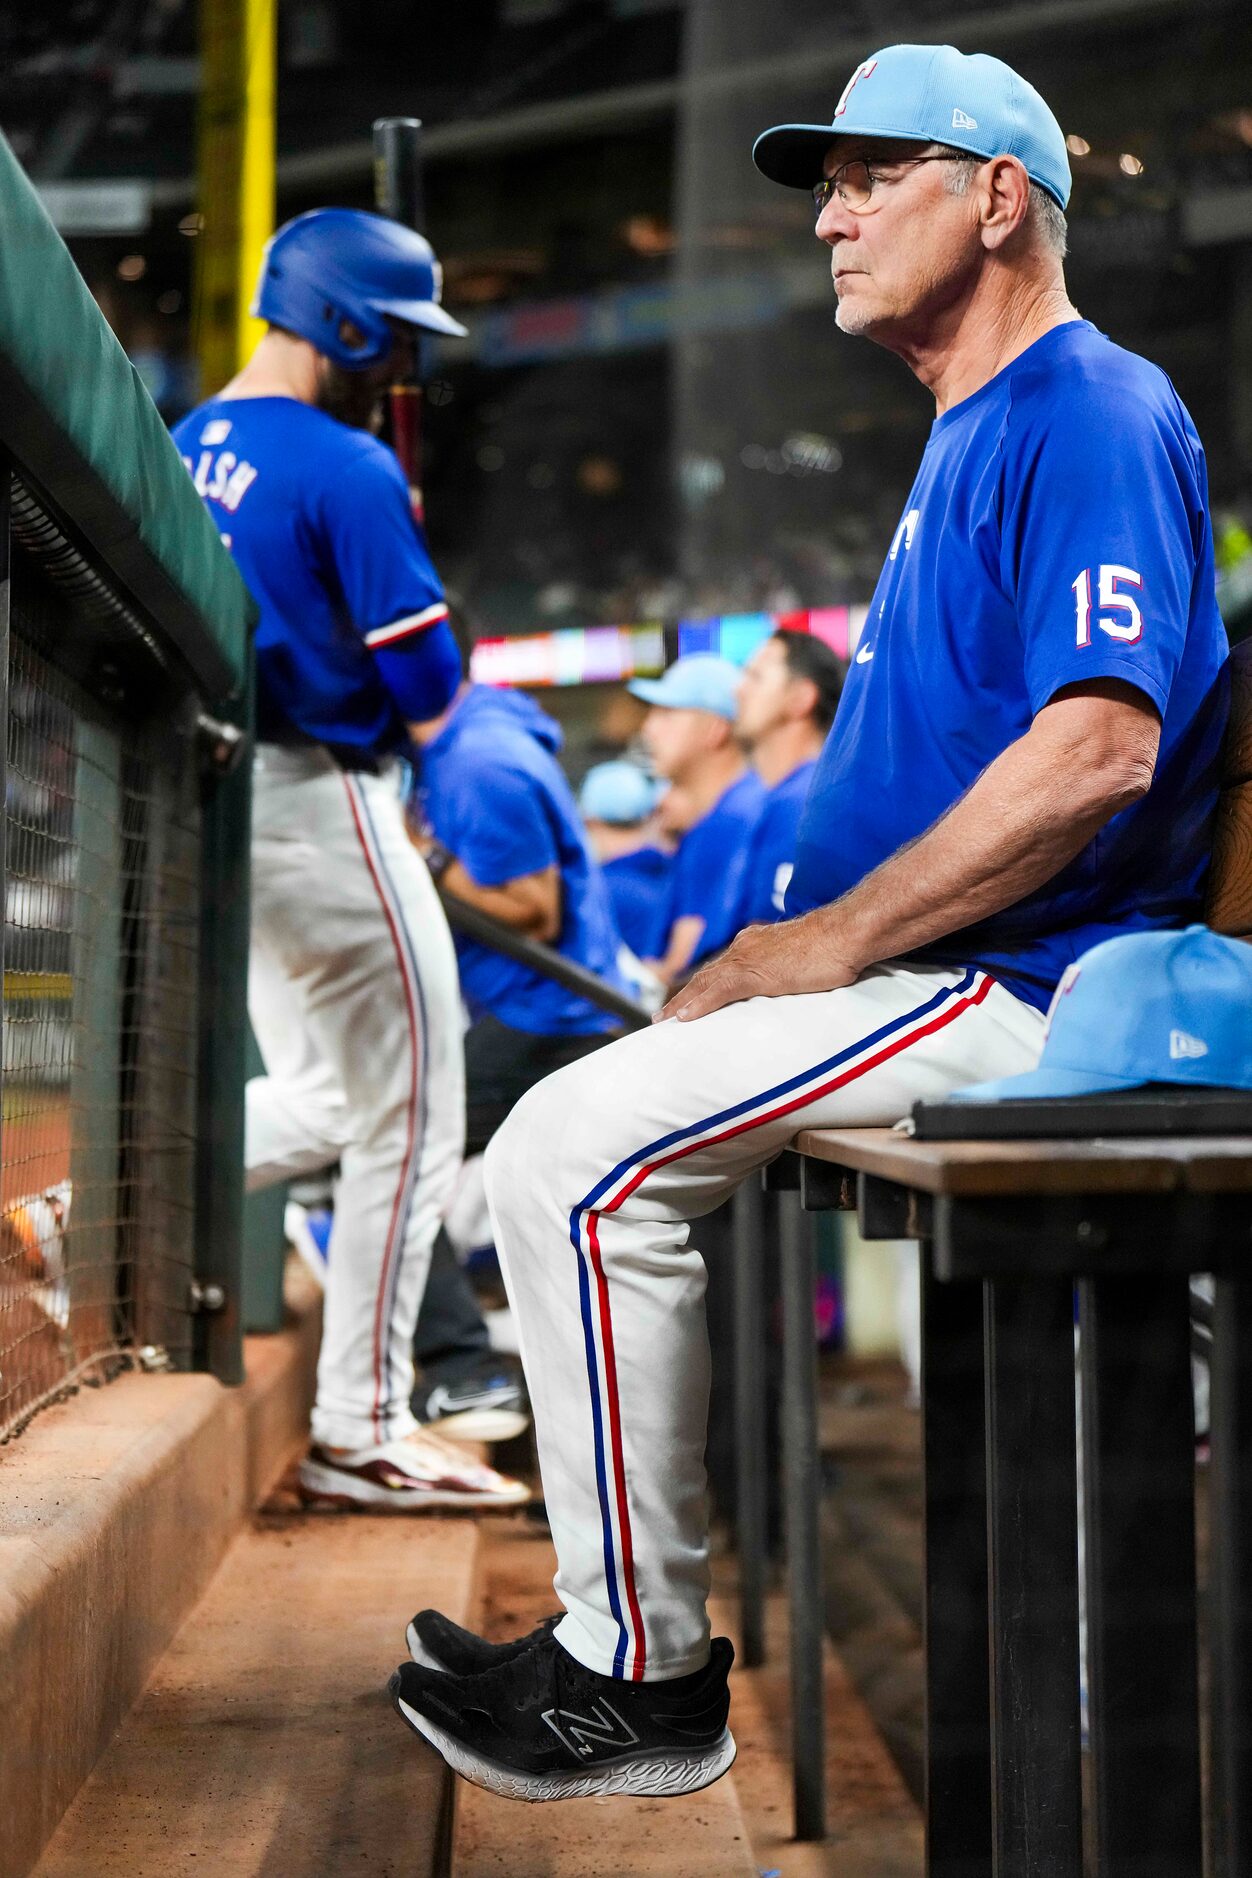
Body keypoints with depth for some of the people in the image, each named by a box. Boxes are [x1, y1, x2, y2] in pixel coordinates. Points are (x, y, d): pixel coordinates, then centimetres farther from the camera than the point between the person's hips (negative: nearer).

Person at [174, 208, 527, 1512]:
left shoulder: (182, 450, 10)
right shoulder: (348, 468, -14)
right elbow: (427, 681, -17)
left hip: (215, 811, 9)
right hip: (320, 808, -8)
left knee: (320, 1103, 23)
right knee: (406, 1124, 2)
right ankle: (361, 1437, 6)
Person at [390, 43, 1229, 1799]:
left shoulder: (1096, 412, -10)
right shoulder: (970, 435, 23)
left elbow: (1101, 748, -24)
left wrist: (834, 940, -20)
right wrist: (781, 951, 12)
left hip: (1013, 993, -11)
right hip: (924, 978, 11)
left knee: (580, 1157, -21)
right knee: (564, 1155, 12)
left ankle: (649, 1683, -10)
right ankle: (623, 1634, 15)